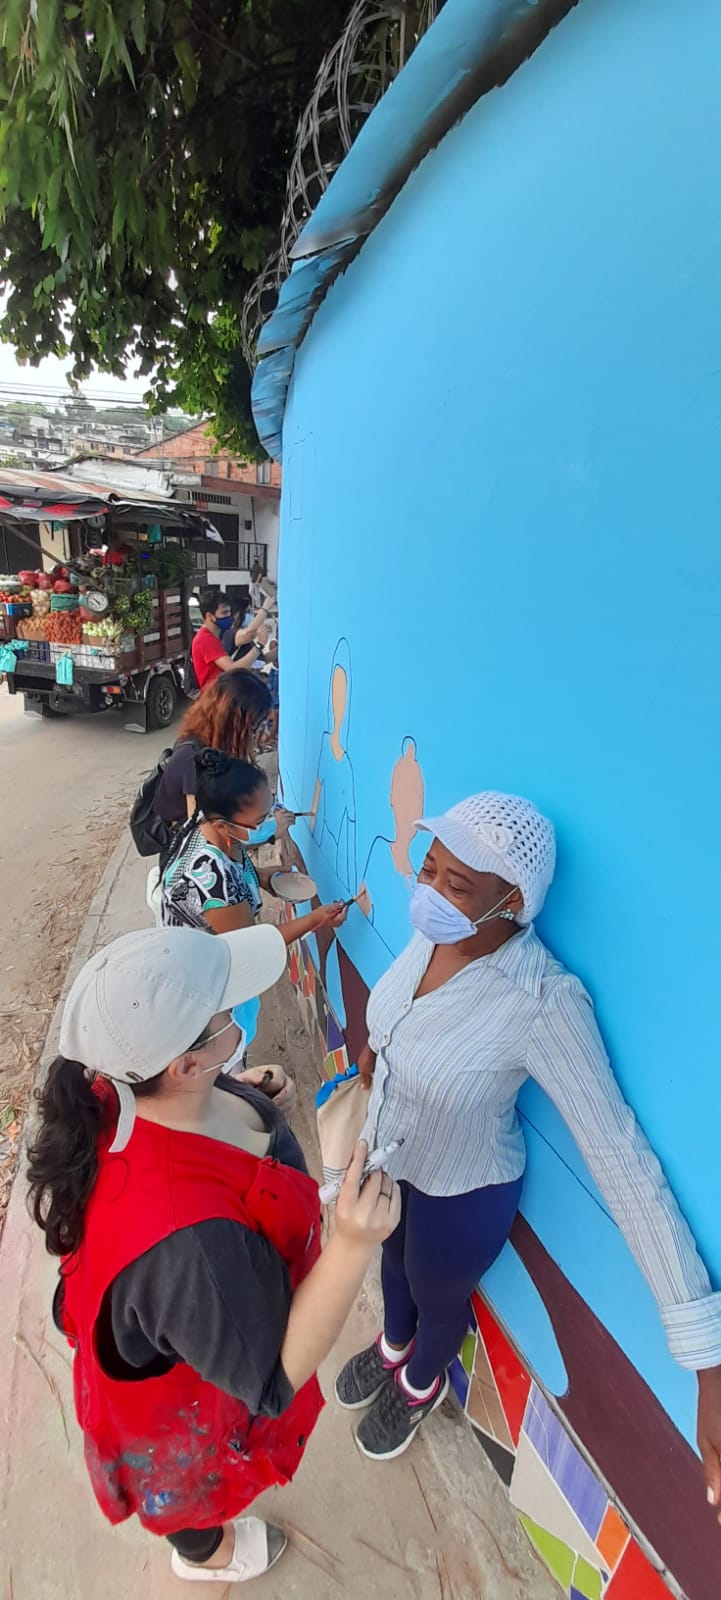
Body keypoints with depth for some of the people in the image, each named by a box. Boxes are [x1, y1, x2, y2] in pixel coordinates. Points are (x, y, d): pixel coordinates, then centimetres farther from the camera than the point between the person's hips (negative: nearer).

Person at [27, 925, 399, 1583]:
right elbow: (272, 1381, -33)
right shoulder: (188, 1241, -50)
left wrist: (241, 1095, -11)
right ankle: (205, 1552, 66)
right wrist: (354, 1246, -46)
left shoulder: (122, 1088, -28)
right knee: (198, 1476, 31)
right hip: (188, 1396, -6)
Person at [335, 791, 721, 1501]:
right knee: (392, 1257, 35)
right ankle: (392, 1345, 70)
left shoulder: (541, 1003, -41)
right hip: (386, 1154, 5)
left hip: (459, 1193, -5)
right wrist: (379, 1041, 22)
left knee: (436, 1298, 29)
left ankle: (420, 1385, 66)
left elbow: (623, 1160, -36)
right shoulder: (436, 930, -22)